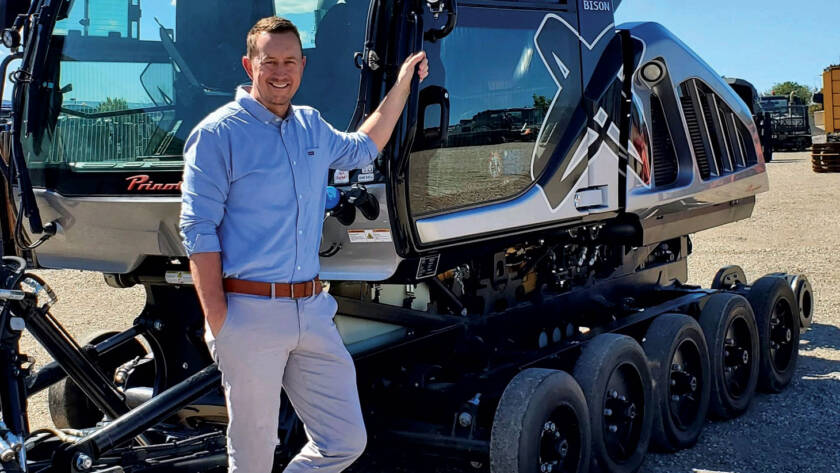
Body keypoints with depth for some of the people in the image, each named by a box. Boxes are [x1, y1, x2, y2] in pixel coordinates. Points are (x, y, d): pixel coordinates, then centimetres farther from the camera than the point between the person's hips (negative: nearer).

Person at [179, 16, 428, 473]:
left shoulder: (311, 125, 13)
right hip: (250, 315, -6)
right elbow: (198, 230, -10)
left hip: (313, 312, 6)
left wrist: (402, 84, 32)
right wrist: (217, 324, -15)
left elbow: (361, 149, 35)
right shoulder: (218, 133, -7)